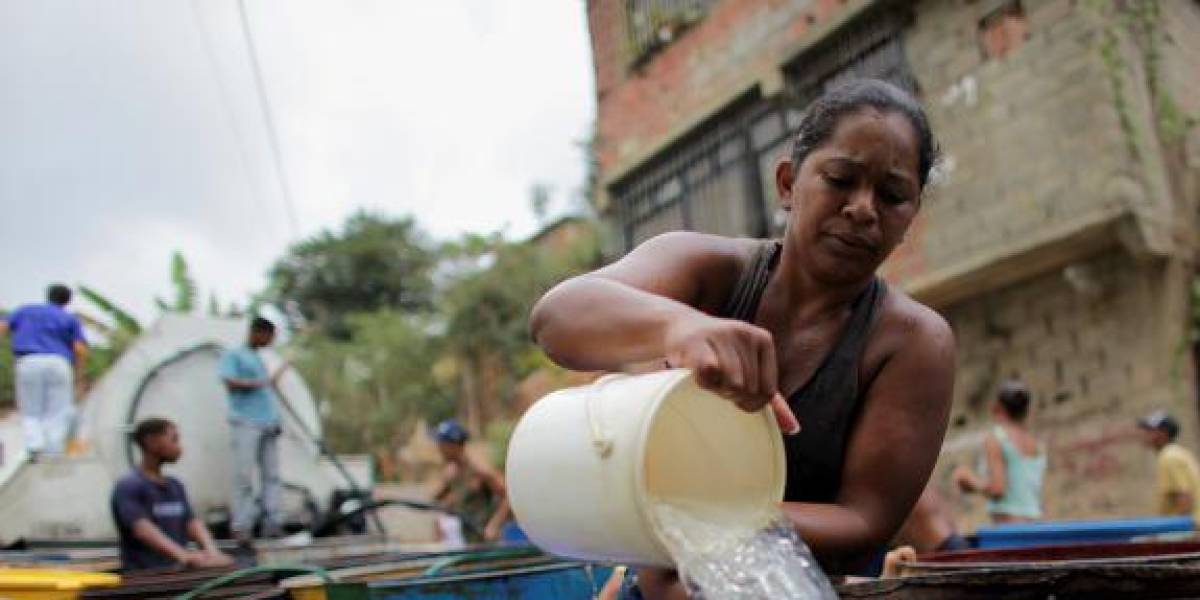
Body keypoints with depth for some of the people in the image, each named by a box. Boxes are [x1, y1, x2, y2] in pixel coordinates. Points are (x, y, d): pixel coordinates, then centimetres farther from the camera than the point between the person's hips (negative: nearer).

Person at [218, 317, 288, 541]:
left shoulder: (258, 358, 22)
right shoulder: (232, 355, 0)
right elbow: (231, 382, -14)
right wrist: (263, 383, -16)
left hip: (268, 424, 7)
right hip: (247, 423, -7)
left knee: (272, 475, 3)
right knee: (244, 475, -8)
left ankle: (273, 523, 4)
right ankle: (242, 526, -6)